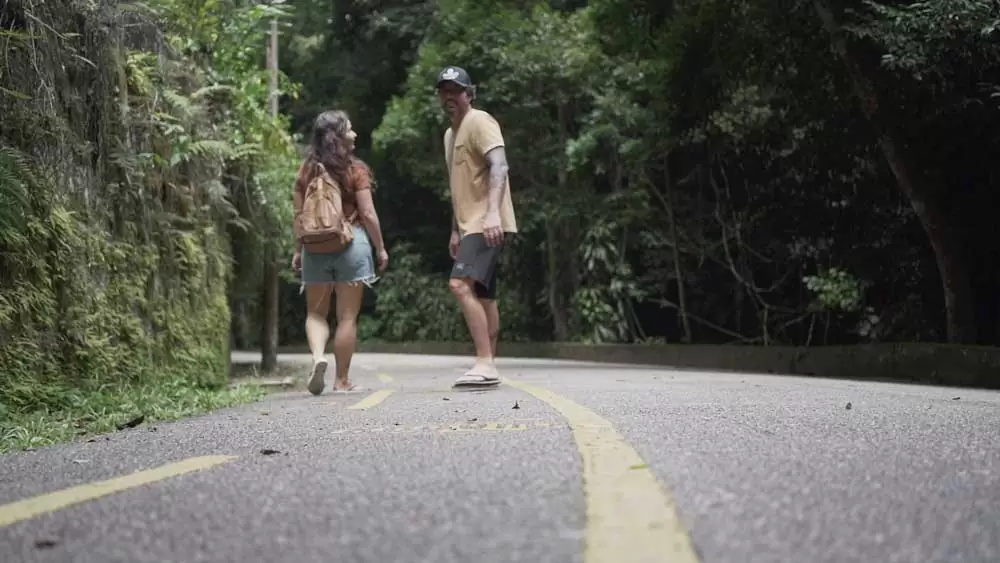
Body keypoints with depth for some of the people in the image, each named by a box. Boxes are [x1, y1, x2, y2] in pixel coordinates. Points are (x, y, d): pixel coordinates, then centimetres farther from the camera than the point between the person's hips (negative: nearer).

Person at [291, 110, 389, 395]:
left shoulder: (307, 169, 5)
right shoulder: (355, 169, -4)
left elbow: (299, 214, 7)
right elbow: (367, 213, -6)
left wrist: (298, 250, 16)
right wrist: (381, 248, 3)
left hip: (315, 248, 3)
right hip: (351, 244, -3)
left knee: (316, 312, 14)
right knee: (347, 316, 3)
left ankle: (318, 357, -13)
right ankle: (342, 380, 7)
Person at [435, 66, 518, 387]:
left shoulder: (479, 122, -8)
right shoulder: (450, 134, 21)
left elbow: (499, 166, -23)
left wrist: (493, 213, -36)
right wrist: (455, 231, 25)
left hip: (487, 225, -10)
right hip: (471, 226, 10)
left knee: (460, 285, -23)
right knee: (483, 295, 12)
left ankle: (485, 364, -23)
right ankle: (489, 367, 18)